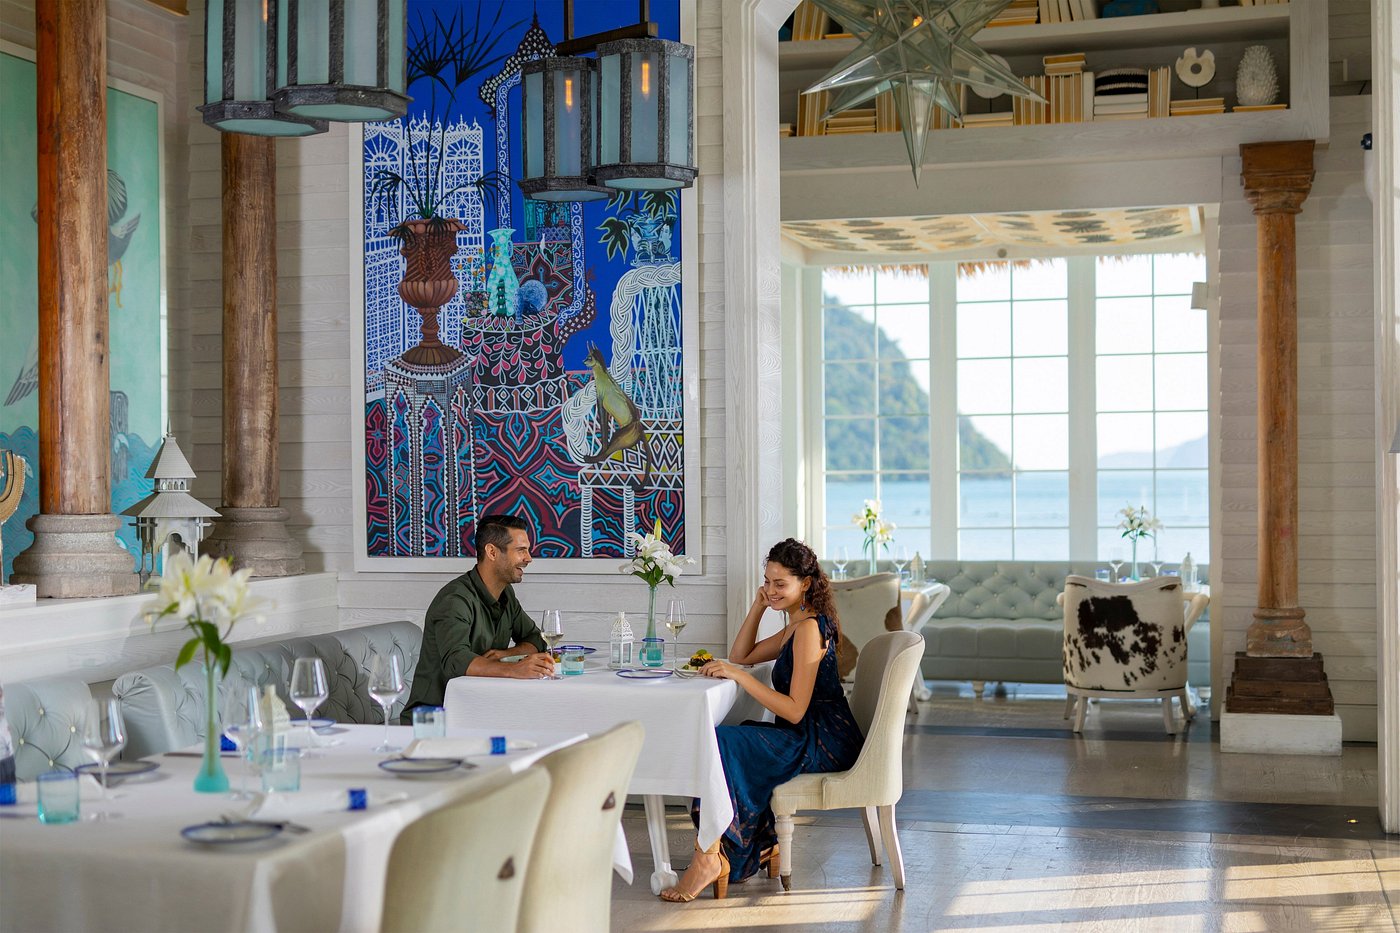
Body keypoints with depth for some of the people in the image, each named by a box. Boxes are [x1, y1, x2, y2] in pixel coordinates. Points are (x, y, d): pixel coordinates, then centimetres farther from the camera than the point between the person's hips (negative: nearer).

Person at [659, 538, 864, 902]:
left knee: (719, 744, -20)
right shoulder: (797, 626, 17)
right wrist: (758, 606, 13)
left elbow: (795, 710, -21)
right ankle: (761, 844, 14)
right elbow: (741, 655, 25)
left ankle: (709, 857, -16)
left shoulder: (809, 628, -15)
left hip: (824, 742, -11)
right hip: (810, 738, 11)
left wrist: (739, 676, -24)